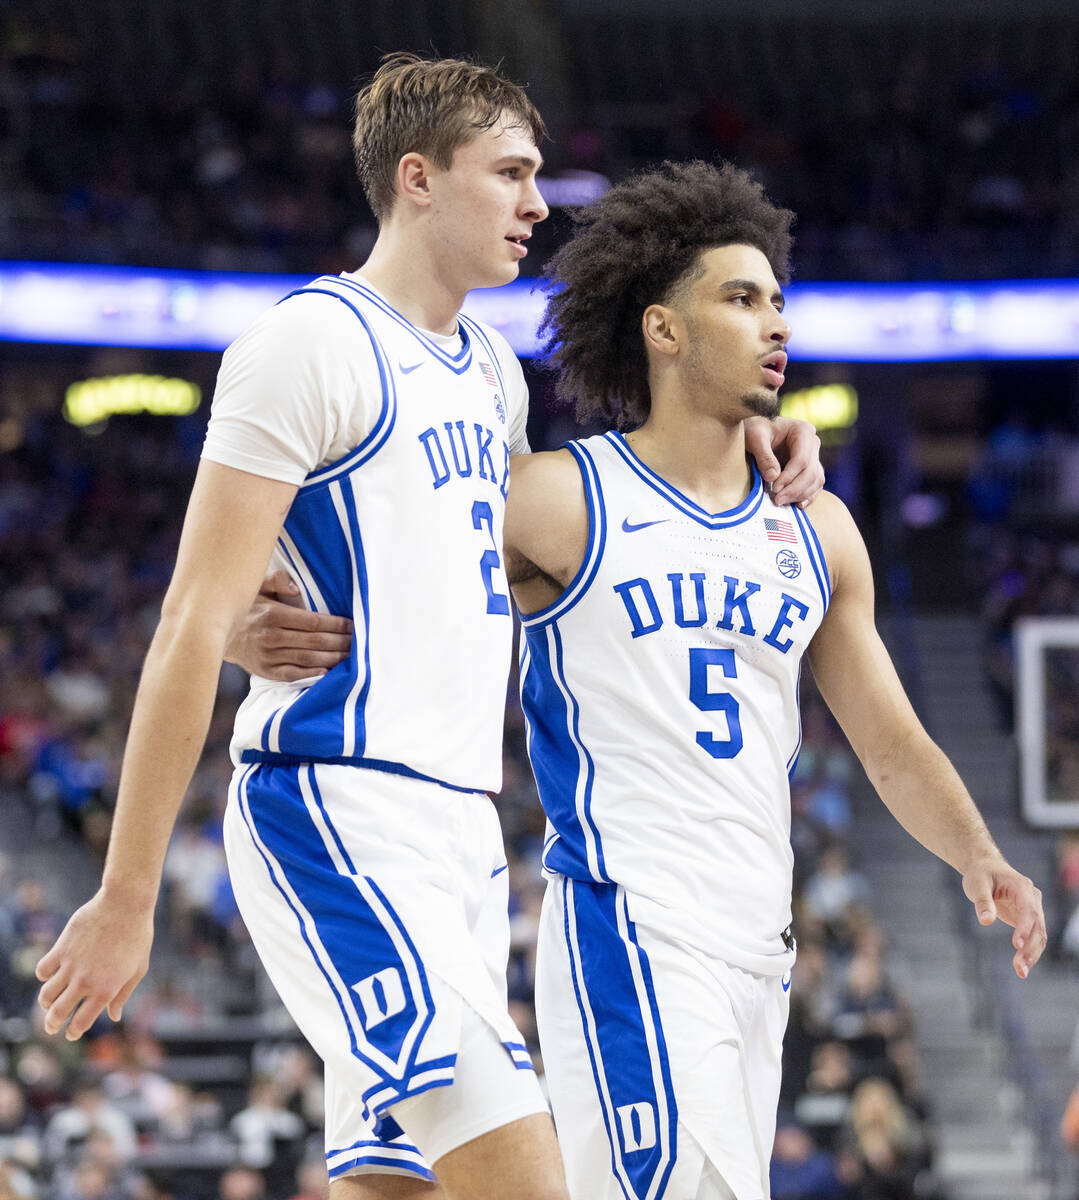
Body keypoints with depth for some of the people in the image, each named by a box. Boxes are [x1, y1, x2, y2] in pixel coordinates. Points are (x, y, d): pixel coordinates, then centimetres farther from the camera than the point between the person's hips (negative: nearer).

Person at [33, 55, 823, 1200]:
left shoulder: (492, 372, 19)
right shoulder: (312, 342, -7)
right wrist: (125, 898, -15)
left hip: (461, 830, 9)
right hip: (335, 810, -9)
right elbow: (195, 625, -11)